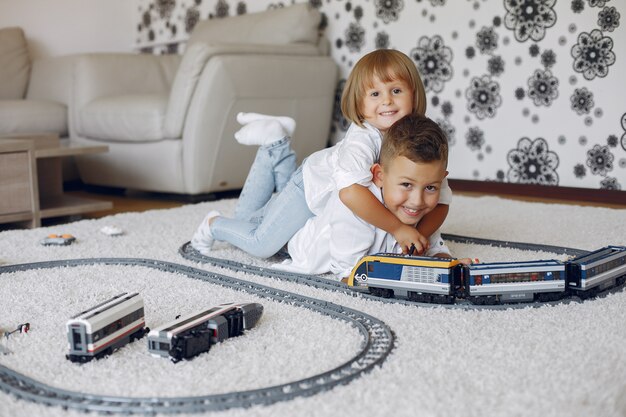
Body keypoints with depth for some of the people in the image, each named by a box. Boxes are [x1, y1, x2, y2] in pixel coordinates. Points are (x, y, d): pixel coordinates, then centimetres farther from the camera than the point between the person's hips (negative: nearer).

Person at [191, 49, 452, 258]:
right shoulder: (363, 139, -41)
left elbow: (441, 201, -19)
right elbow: (350, 193, -59)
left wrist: (419, 235, -38)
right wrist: (398, 228, -53)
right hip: (312, 184, -6)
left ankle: (276, 147, 22)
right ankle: (214, 224, 16)